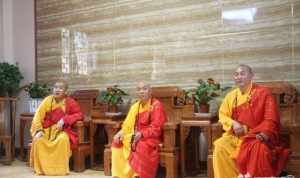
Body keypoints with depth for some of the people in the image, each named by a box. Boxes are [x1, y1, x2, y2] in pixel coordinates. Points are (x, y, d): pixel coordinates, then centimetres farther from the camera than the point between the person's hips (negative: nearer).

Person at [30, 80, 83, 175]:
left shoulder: (70, 102, -6)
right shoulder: (48, 100, -2)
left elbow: (79, 115, -10)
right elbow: (38, 116, -3)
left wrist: (64, 120, -22)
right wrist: (39, 130, -18)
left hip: (61, 130, -2)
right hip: (47, 130, 2)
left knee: (63, 139, -34)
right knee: (38, 140, -27)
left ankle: (61, 168, -19)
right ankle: (40, 167, -9)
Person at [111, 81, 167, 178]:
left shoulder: (156, 105, -9)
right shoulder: (135, 106, 12)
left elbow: (156, 128, -15)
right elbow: (128, 124, 12)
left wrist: (141, 134, -26)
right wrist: (121, 132, -8)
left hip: (151, 138, -7)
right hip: (135, 136, 7)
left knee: (141, 146, -36)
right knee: (117, 142, -11)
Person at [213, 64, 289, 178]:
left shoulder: (263, 93, -2)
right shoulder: (231, 95, 11)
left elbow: (271, 119, -6)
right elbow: (222, 115, 11)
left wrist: (264, 133, -23)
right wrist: (233, 123, -10)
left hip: (256, 136, -3)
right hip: (235, 135, 4)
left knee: (258, 148, -36)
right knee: (220, 146, -23)